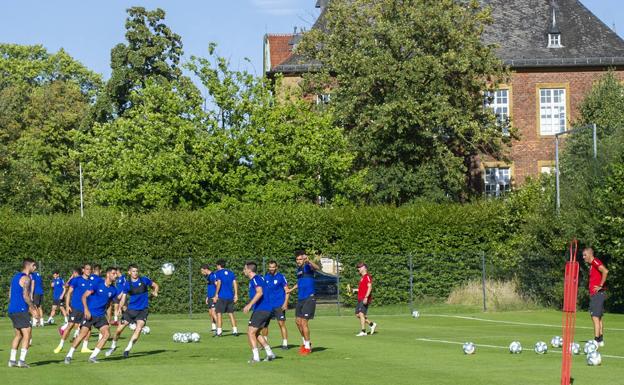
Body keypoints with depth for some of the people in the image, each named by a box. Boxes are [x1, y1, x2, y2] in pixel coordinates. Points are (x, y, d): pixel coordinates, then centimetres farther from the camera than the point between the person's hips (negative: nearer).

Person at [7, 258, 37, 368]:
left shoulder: (16, 277, 18)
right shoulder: (26, 278, -10)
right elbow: (26, 296, -19)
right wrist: (33, 308, -7)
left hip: (12, 310, 9)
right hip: (20, 310, -9)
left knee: (18, 335, 15)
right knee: (27, 334, -7)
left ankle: (12, 360, 12)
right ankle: (22, 360, -15)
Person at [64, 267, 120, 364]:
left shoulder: (113, 289, 4)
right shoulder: (98, 283, -10)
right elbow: (84, 296, -12)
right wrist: (86, 309, -21)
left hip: (101, 315, 5)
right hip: (90, 314, -5)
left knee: (106, 333, -11)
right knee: (83, 334, -13)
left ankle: (93, 356, -1)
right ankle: (69, 355, 1)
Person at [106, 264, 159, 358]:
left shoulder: (144, 280, -3)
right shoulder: (127, 284, -1)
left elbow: (156, 286, 11)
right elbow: (123, 298, -1)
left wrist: (155, 292, -10)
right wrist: (119, 307, -19)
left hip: (143, 310, -1)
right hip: (131, 309, 1)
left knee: (138, 329, -22)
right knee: (119, 329, -1)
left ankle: (127, 349, -9)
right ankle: (113, 346, 26)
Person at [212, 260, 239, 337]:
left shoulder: (218, 273, -2)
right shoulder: (231, 273, 14)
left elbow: (219, 283, -13)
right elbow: (235, 283, 7)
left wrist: (216, 295, -11)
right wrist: (236, 295, 8)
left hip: (221, 296, -5)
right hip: (230, 296, 5)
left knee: (219, 313, -3)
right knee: (231, 313, 12)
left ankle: (219, 332, -10)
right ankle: (235, 330, 7)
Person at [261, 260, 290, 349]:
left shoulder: (281, 277, -5)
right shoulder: (266, 277, 9)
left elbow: (287, 290, -5)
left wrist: (285, 303, -14)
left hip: (279, 305, -5)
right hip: (268, 305, 5)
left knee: (281, 324, -3)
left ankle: (285, 344, 2)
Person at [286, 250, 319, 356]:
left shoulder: (308, 267, -11)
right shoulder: (298, 269, 14)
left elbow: (316, 268, -36)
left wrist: (308, 261, -54)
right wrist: (291, 290, 42)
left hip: (309, 298, -9)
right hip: (300, 298, 9)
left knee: (304, 322, -8)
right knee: (298, 321, 12)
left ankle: (307, 347, 1)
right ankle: (306, 342, 29)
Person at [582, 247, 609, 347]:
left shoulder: (595, 262, -12)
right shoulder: (591, 264, 19)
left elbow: (605, 271, -27)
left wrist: (601, 286, -22)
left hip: (597, 294, -10)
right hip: (594, 294, 10)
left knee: (595, 317, -13)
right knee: (598, 317, 13)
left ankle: (597, 340, -16)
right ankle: (600, 340, 18)